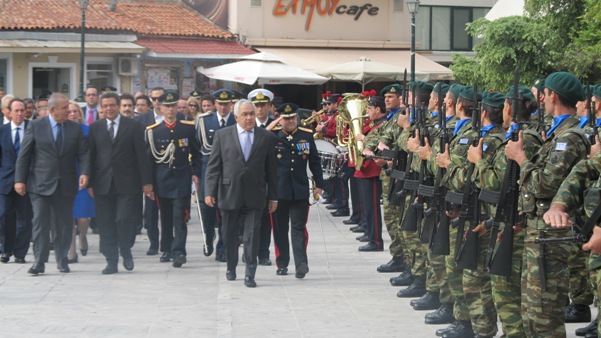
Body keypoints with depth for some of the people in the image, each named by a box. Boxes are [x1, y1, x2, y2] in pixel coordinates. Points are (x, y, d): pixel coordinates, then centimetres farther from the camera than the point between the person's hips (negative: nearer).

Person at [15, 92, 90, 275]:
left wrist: (84, 172, -15)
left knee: (63, 224, 9)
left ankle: (62, 260, 19)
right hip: (41, 184, -3)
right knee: (40, 223, -6)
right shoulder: (35, 126, -1)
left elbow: (83, 153, 3)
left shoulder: (75, 128, 7)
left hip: (66, 185, 3)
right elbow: (24, 155, -1)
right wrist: (20, 179, -6)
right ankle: (39, 262, -4)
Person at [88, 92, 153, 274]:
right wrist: (90, 183, 3)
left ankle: (126, 252, 14)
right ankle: (111, 261, 8)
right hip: (102, 184, 2)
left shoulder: (133, 126, 3)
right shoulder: (94, 128, 9)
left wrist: (146, 182, -3)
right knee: (106, 224, 2)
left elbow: (141, 155, 1)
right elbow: (90, 156, 9)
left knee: (124, 219, -10)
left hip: (126, 183, -2)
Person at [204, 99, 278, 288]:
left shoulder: (266, 138, 4)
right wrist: (210, 191, -7)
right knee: (230, 235, 12)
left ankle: (250, 275, 0)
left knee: (252, 237, -3)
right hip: (229, 194, 0)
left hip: (255, 197, 0)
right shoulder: (222, 135, 3)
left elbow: (271, 169, 7)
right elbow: (213, 166, 1)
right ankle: (231, 268, 29)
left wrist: (273, 196, 6)